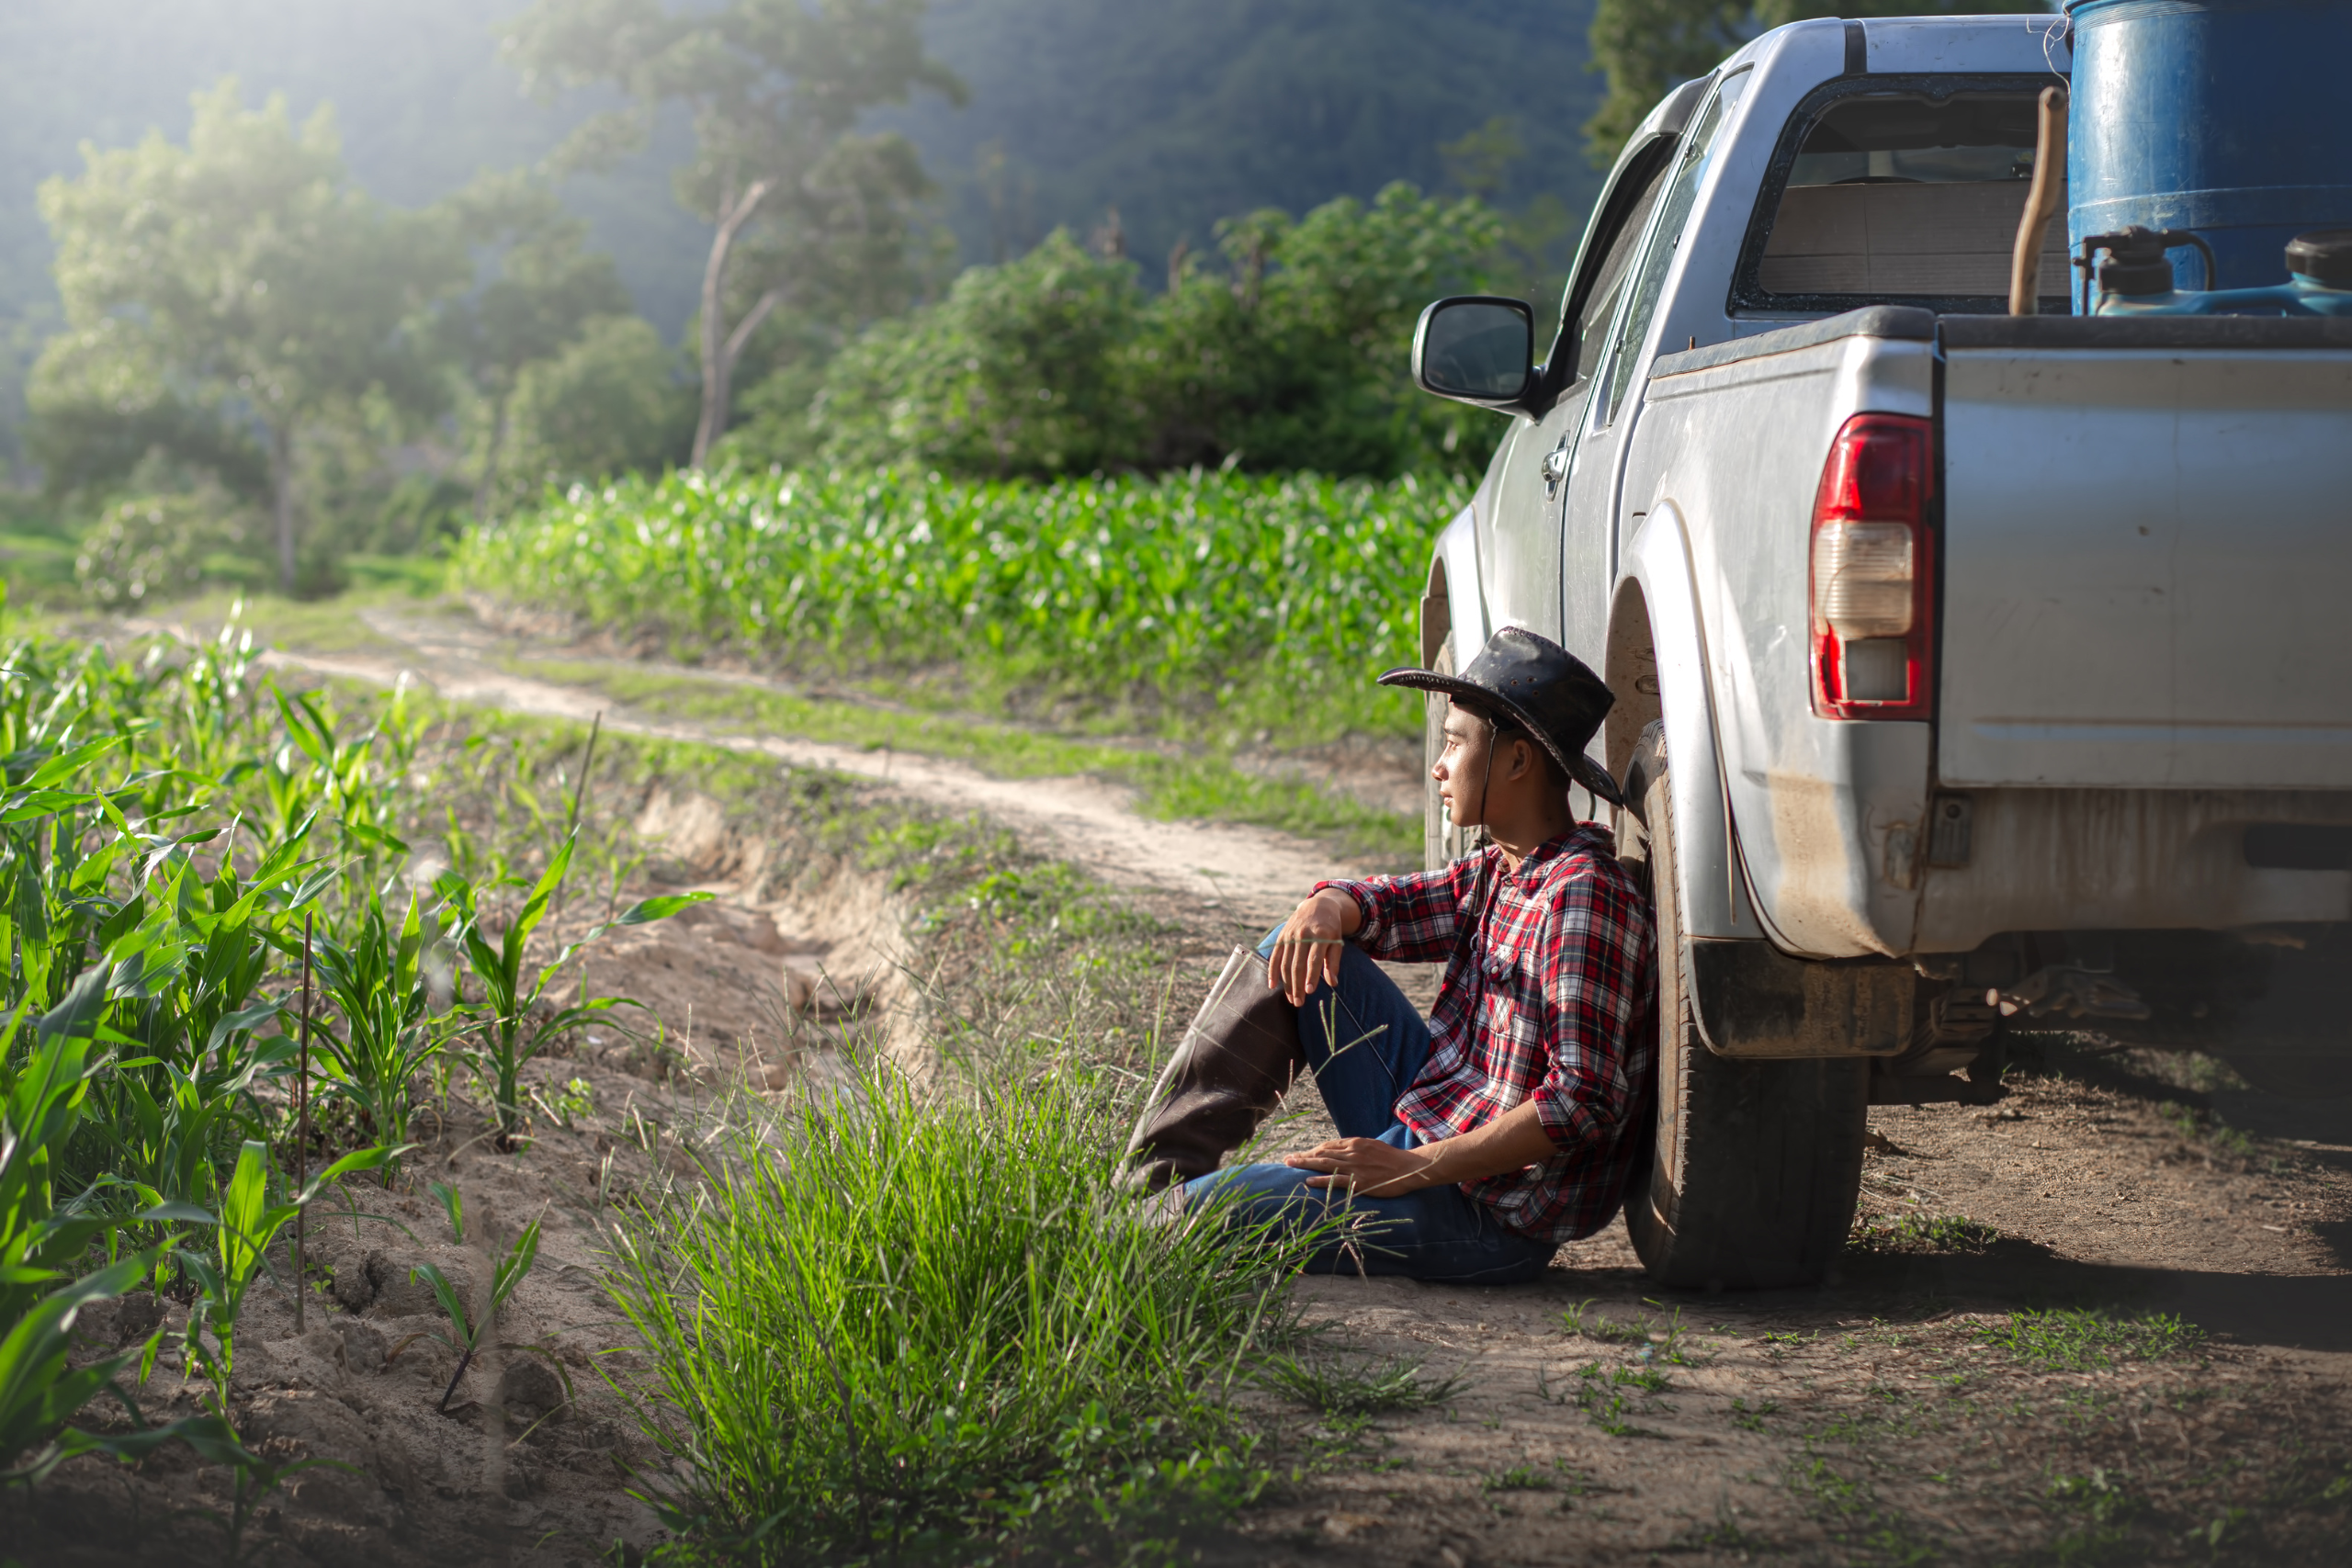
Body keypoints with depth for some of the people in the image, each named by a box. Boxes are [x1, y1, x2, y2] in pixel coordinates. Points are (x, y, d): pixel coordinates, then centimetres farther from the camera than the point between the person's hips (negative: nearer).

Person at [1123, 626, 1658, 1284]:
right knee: (1298, 953, 8)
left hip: (1491, 1217, -9)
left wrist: (1416, 1168, -27)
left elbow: (1588, 1103, -27)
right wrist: (1327, 910, -13)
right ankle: (1157, 1171, 8)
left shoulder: (1584, 898, -21)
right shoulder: (1499, 872, 9)